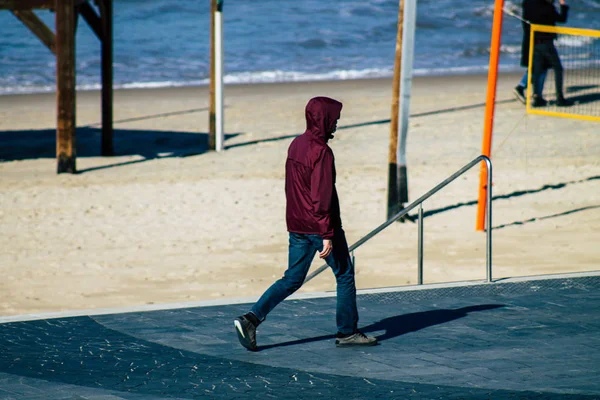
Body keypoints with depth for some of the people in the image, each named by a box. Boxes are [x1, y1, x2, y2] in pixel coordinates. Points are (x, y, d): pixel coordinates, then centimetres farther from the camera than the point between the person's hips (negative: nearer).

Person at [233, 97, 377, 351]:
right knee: (345, 275, 9)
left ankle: (251, 318, -6)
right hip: (319, 226, -8)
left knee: (292, 279, 10)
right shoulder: (321, 152, -18)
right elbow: (322, 197, -22)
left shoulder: (296, 145, 10)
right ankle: (347, 332, 16)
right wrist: (327, 235, -21)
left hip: (296, 227, 8)